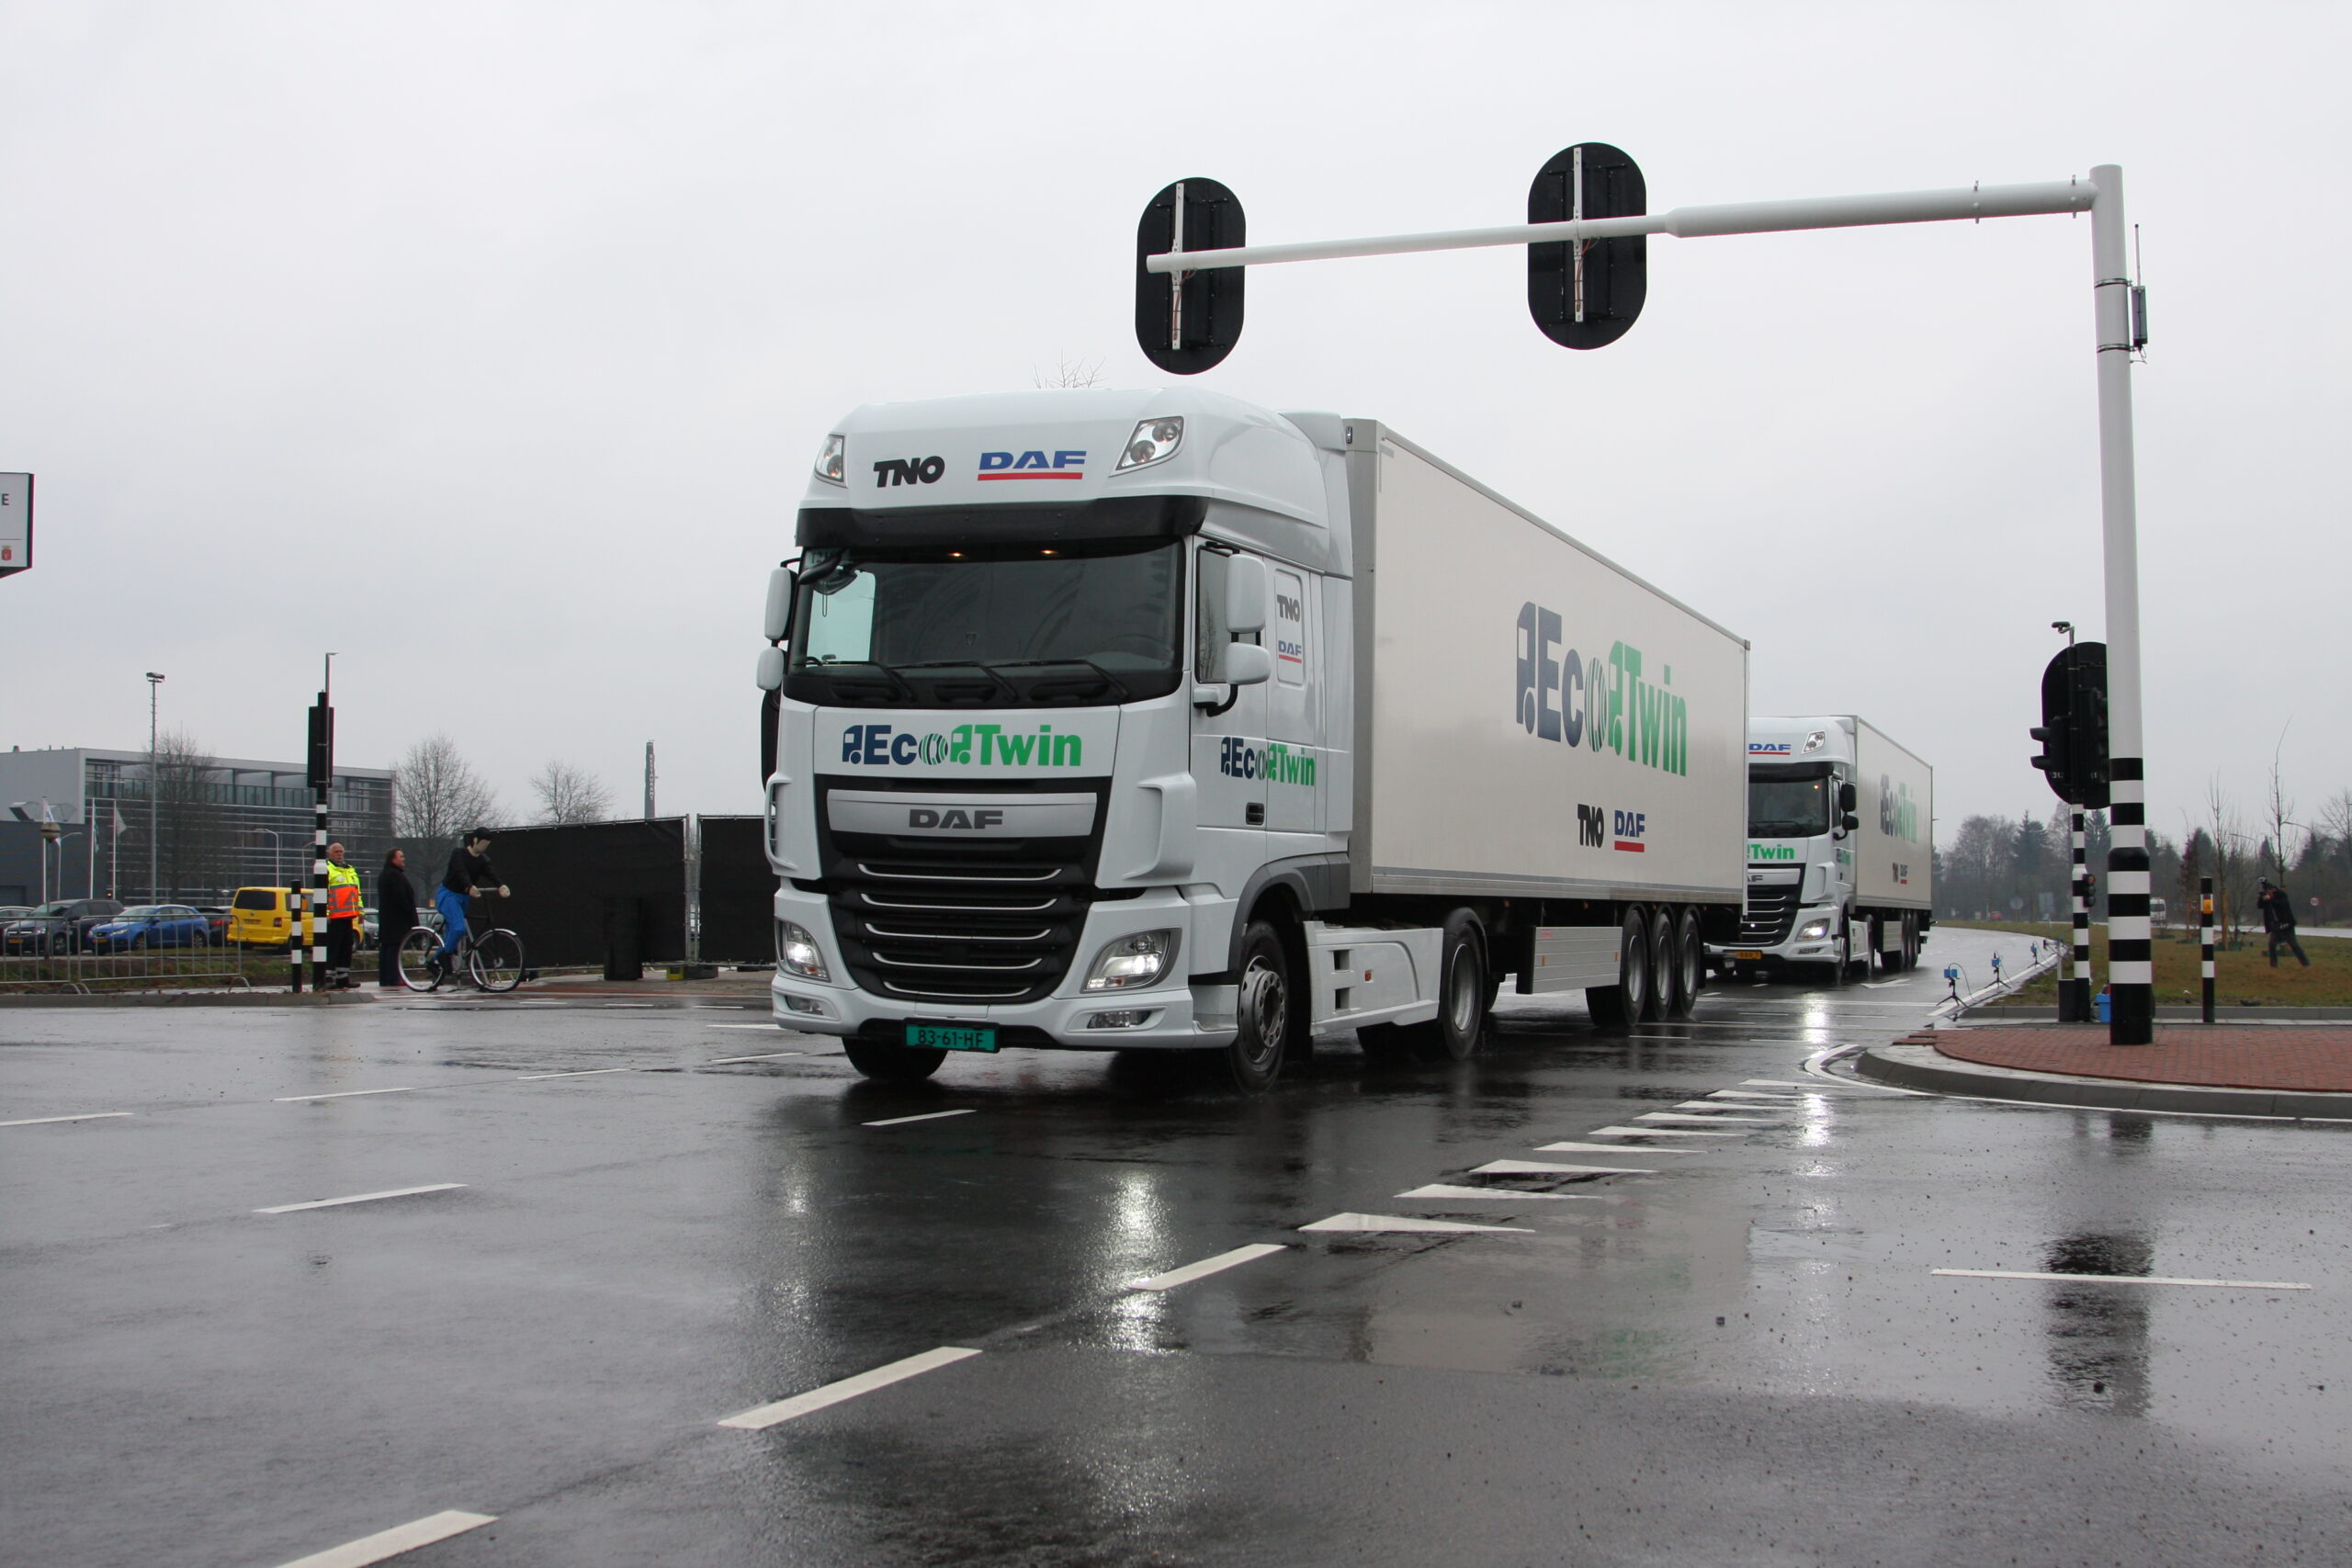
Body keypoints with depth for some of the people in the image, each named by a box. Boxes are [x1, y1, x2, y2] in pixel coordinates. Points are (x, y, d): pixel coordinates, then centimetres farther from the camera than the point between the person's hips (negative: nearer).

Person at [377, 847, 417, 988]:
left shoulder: (383, 875, 19)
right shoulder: (395, 875, -14)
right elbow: (401, 898, -20)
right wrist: (411, 918, -17)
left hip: (385, 918, 11)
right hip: (397, 918, -11)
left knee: (385, 948, 10)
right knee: (394, 948, -11)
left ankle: (383, 981, 13)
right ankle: (392, 981, -14)